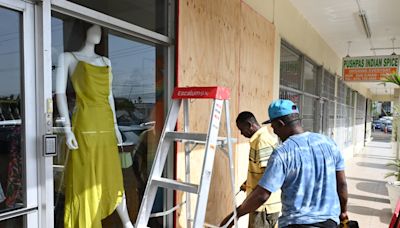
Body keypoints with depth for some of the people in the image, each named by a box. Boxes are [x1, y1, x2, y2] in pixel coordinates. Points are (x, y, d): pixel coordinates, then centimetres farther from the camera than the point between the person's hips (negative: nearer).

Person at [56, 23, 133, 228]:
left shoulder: (106, 61, 18)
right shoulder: (68, 57, 3)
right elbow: (60, 93, -4)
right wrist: (67, 128, -13)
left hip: (106, 124, 5)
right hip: (85, 125, -5)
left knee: (113, 176, 11)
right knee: (85, 178, 1)